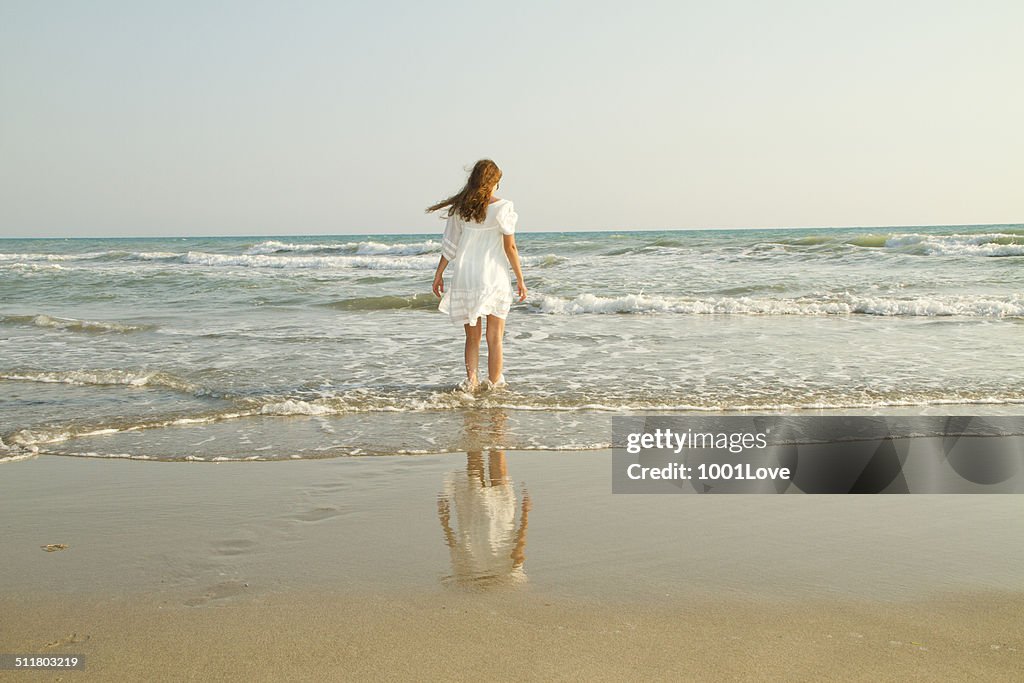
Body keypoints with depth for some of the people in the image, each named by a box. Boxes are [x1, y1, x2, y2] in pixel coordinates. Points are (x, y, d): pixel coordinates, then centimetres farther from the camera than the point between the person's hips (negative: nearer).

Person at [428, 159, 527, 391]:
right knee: (495, 337, 7)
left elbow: (450, 244, 5)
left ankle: (471, 381, 5)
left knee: (472, 338, 14)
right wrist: (520, 279, 0)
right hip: (494, 278, -3)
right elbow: (510, 247, -7)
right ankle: (493, 385, 8)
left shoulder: (460, 207, 2)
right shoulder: (502, 207, -7)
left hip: (465, 277, 3)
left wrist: (439, 273, 14)